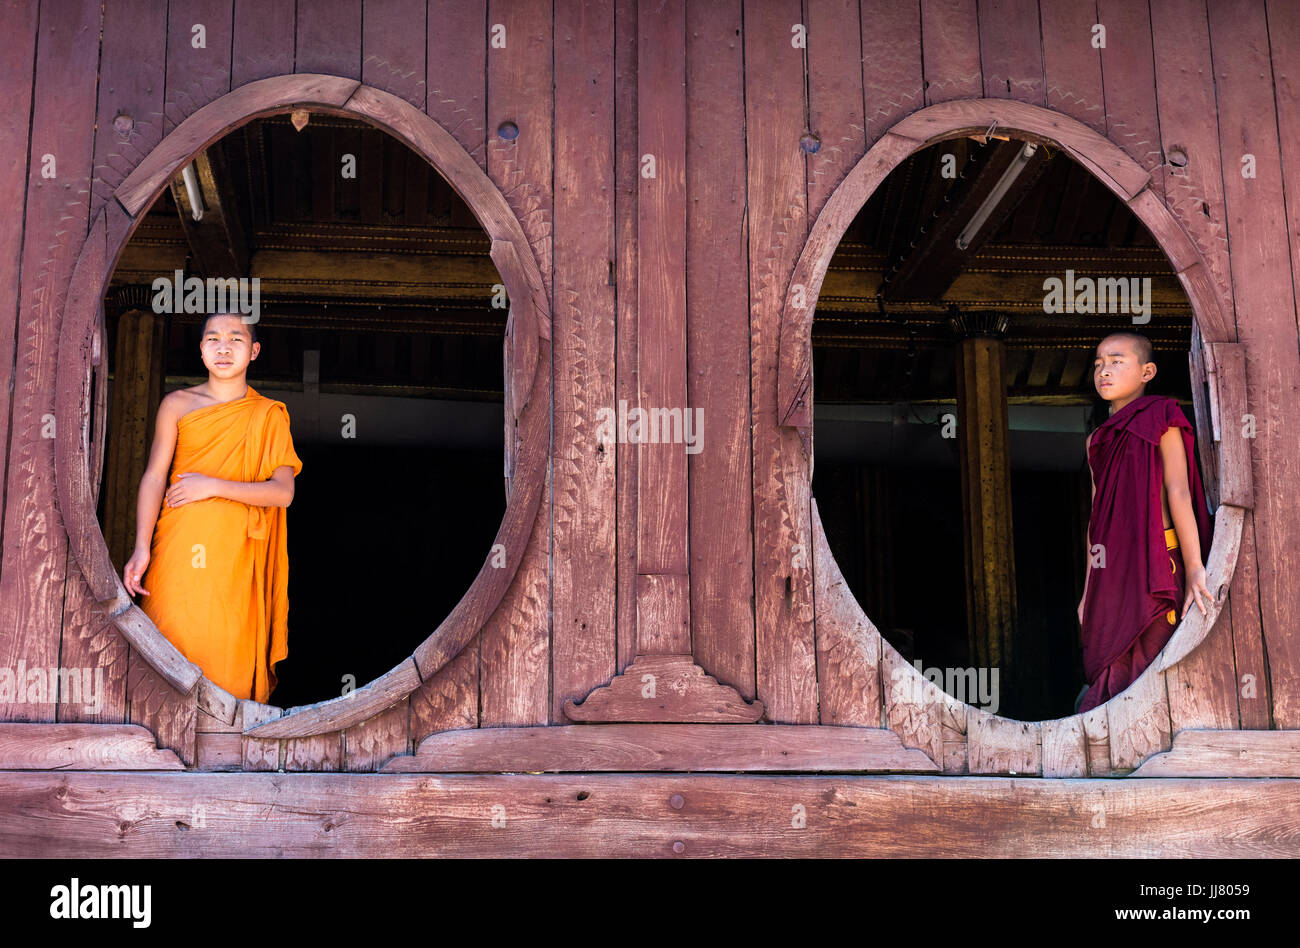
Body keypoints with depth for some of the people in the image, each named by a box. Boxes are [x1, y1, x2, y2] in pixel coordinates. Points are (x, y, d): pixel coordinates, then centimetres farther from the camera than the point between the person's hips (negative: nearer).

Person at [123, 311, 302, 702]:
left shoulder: (269, 415, 7)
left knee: (227, 653, -3)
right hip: (179, 548, 0)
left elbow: (282, 492, -1)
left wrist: (214, 485, -10)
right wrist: (142, 548, -7)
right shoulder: (178, 403, 7)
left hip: (235, 556, 0)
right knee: (172, 642, -4)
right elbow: (154, 476, 2)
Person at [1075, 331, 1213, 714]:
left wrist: (1193, 567, -19)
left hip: (1153, 564, -6)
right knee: (1109, 665, 2)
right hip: (1109, 572, 6)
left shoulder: (1160, 418, 1)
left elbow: (1178, 492, -10)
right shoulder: (1097, 440, 19)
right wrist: (1088, 590, 15)